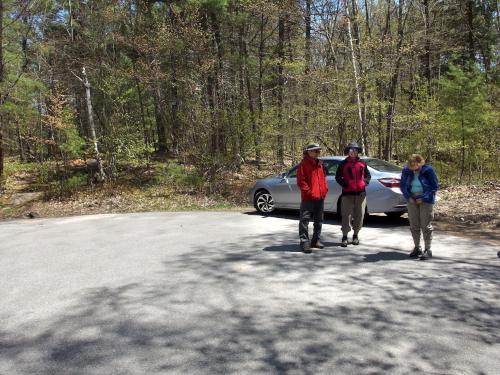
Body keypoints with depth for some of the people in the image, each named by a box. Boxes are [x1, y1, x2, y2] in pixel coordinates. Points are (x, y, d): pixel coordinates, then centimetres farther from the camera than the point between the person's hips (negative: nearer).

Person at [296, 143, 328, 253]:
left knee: (319, 220, 14)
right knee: (305, 220, -10)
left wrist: (324, 190, 9)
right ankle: (304, 242, -8)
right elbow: (301, 181, -11)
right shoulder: (304, 164, -6)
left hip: (320, 197, 8)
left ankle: (316, 240, 25)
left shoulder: (320, 164, 16)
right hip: (308, 198, -7)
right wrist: (309, 192, -16)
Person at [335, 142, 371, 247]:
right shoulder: (343, 163, 4)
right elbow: (338, 177, 3)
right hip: (347, 193, -3)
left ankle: (356, 235, 22)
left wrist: (365, 182, 1)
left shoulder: (362, 163, 13)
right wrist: (345, 184, -11)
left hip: (361, 193, 3)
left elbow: (368, 175, 20)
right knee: (346, 215, -5)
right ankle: (344, 236, 2)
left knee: (359, 215, 7)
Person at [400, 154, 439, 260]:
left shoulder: (428, 170, -11)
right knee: (414, 225, 9)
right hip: (412, 200, 4)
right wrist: (409, 197, -6)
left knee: (426, 225, -3)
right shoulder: (406, 171, -1)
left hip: (426, 200, -4)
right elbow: (403, 185, 9)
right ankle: (417, 247, 21)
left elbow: (435, 186, -7)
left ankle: (428, 250, 5)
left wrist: (423, 198, -13)